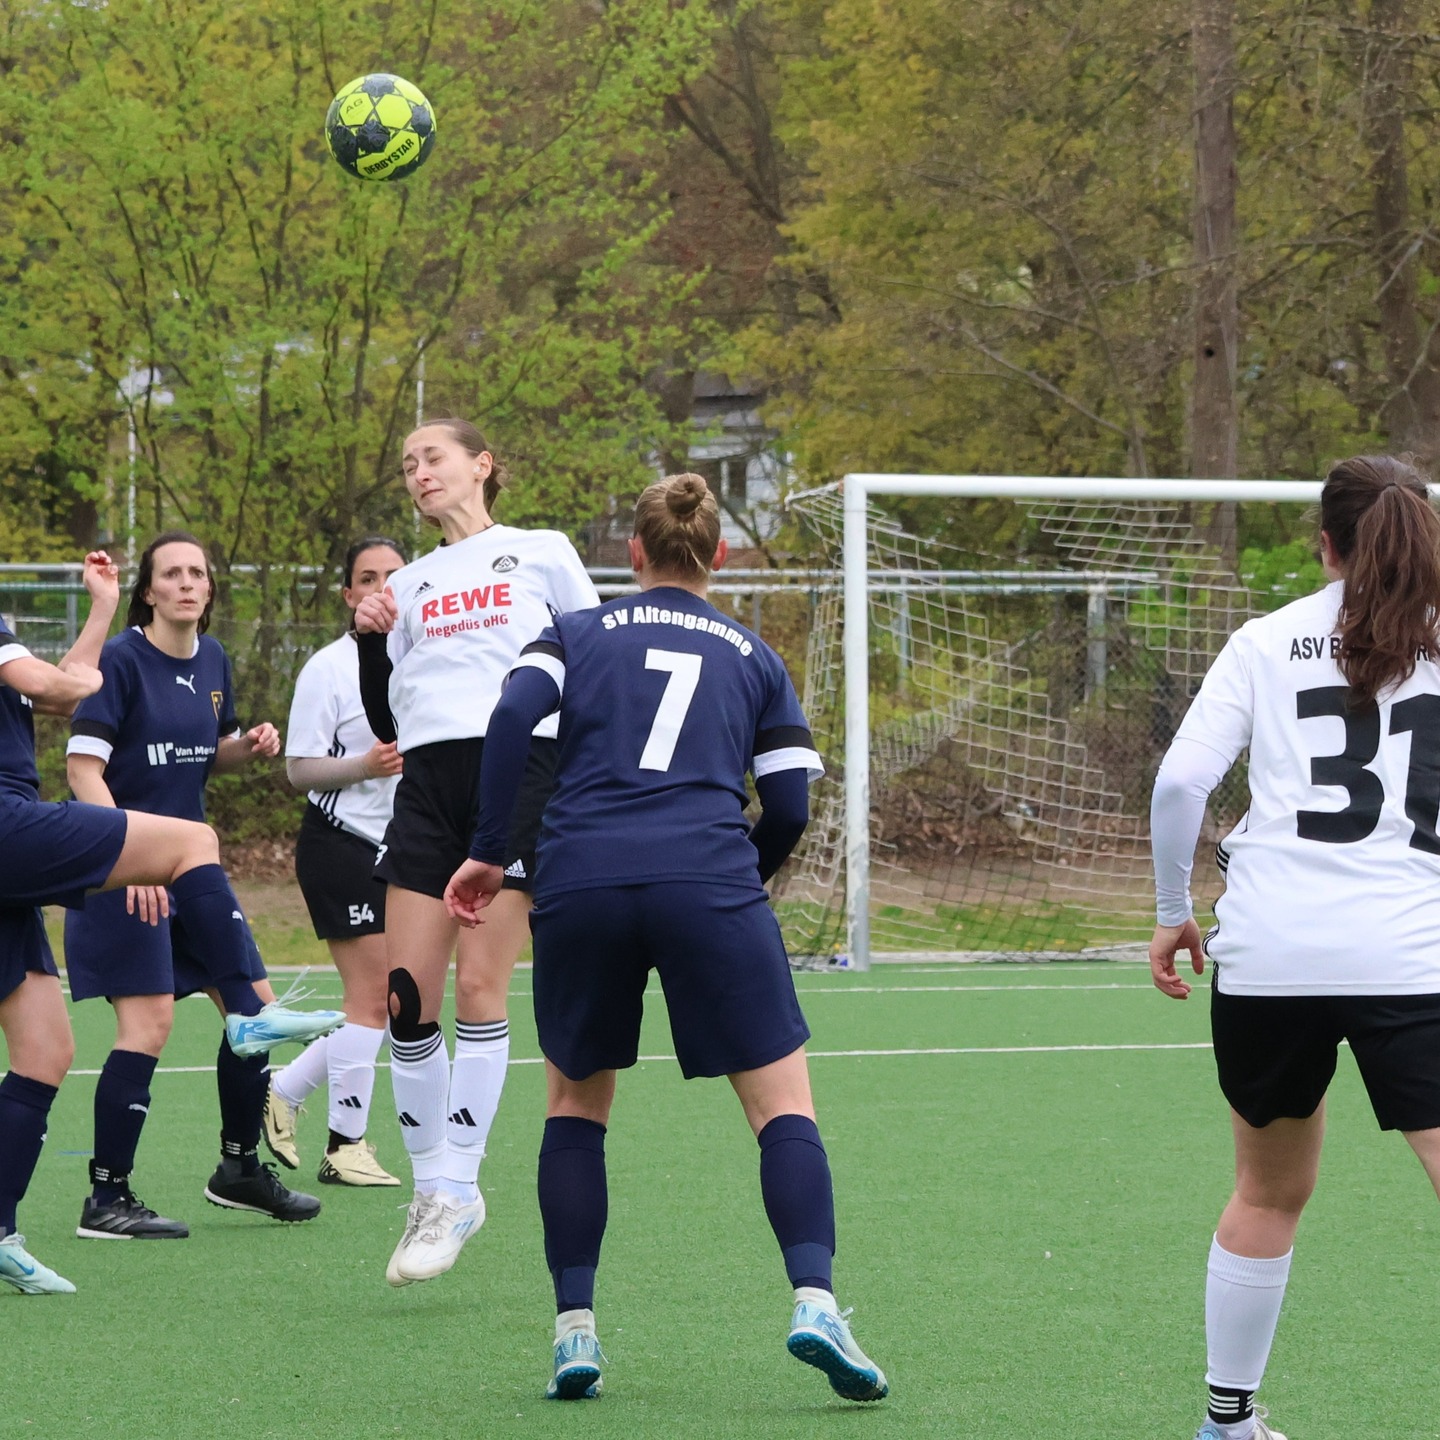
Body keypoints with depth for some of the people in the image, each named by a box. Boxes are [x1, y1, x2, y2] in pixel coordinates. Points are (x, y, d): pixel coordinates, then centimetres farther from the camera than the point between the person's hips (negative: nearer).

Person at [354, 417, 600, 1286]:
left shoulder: (541, 555, 12)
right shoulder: (408, 585, 22)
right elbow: (386, 721, 19)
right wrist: (369, 640, 4)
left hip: (523, 767, -4)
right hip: (429, 783, 4)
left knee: (479, 983, -11)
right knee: (407, 994, -6)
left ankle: (459, 1189, -5)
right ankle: (431, 1183, 6)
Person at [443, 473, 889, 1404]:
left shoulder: (581, 634, 18)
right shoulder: (753, 657, 20)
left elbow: (513, 717, -2)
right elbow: (790, 807, 12)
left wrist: (489, 852, 2)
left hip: (580, 883, 1)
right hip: (707, 885, -1)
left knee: (577, 1099, 19)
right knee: (783, 1101, 3)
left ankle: (574, 1327, 10)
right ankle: (815, 1300, -18)